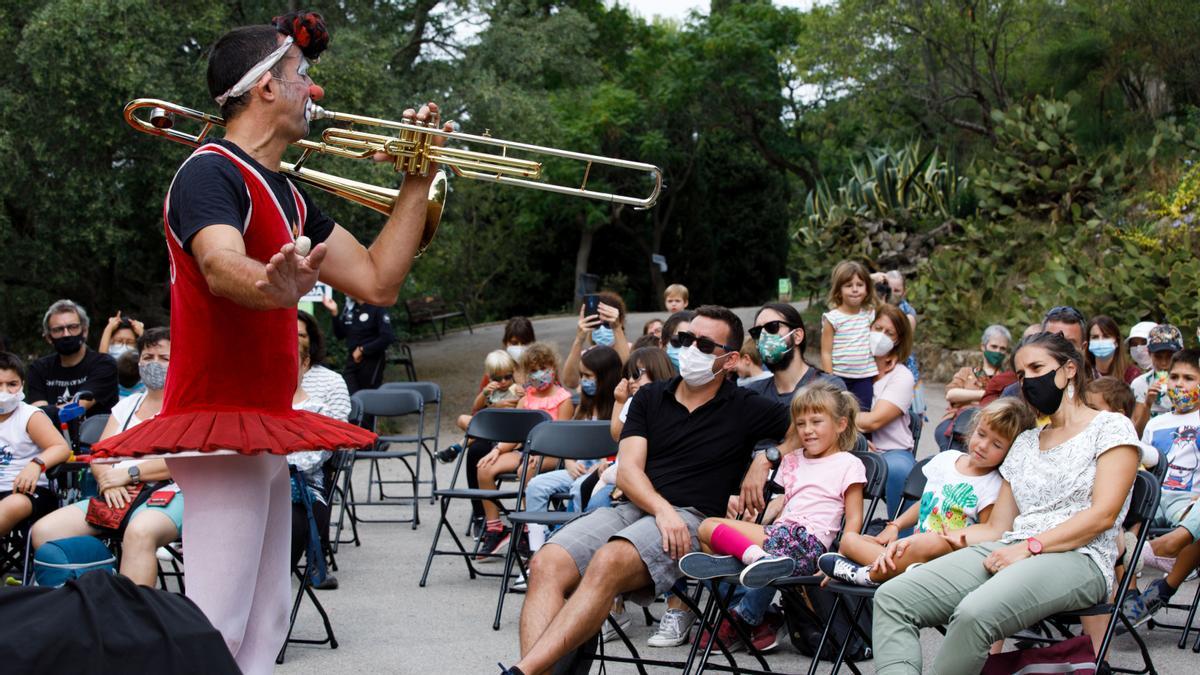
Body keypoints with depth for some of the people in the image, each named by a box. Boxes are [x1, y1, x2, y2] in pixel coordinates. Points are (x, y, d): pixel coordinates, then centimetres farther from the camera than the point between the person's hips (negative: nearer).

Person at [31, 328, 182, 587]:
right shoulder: (126, 405, 25)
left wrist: (129, 473, -11)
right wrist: (108, 481, -6)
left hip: (168, 493, -7)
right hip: (115, 496, 7)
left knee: (139, 532, -42)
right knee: (43, 531, -13)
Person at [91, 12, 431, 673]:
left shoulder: (287, 195, 16)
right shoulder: (210, 173, -12)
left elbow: (377, 281, 14)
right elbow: (221, 267, -34)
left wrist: (418, 181, 12)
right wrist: (270, 286, -56)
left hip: (267, 429, 10)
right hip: (219, 425, -10)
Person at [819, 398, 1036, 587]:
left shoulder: (993, 486, -3)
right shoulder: (946, 459, 15)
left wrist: (955, 542, -24)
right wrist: (895, 526, 12)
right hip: (912, 544, 8)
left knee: (930, 543, -44)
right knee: (849, 538, -8)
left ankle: (870, 575, -27)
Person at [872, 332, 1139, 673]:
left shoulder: (1110, 427, 6)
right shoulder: (1025, 443, 27)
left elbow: (1103, 514, -7)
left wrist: (1029, 547, -16)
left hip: (1077, 558, -7)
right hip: (1009, 553, 7)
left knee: (974, 613, -38)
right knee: (892, 597, -18)